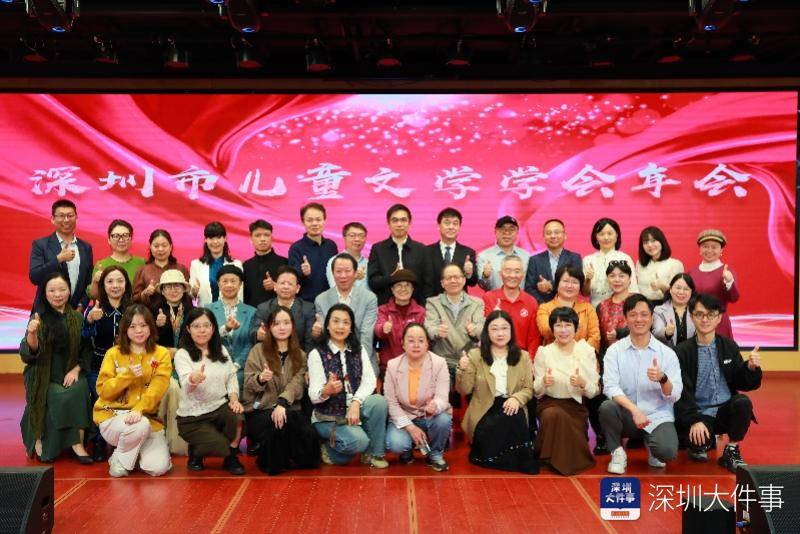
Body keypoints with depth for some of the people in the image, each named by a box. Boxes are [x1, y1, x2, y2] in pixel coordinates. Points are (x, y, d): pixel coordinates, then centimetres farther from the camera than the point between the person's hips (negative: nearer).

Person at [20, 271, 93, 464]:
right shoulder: (39, 318, 0)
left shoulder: (77, 318, 6)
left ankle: (77, 443, -23)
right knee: (59, 397, -29)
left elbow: (87, 350, 7)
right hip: (43, 376, -2)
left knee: (79, 390, -29)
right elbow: (28, 354, -11)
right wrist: (31, 333, -30)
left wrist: (76, 370, -9)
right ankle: (40, 439, -10)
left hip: (71, 374, 2)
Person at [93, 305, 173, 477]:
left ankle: (137, 449, 17)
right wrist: (128, 375, -19)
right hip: (113, 415, -1)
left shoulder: (161, 354, 0)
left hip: (147, 416, 1)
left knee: (158, 467, -17)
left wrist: (139, 409, -28)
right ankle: (119, 459, -4)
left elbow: (156, 389, -11)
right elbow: (103, 390, -5)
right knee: (140, 425, -35)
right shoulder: (113, 353, 2)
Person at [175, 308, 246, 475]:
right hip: (193, 417, -4)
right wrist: (193, 379, -52)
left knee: (239, 417, -30)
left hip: (220, 407, 4)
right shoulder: (182, 354, -10)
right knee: (221, 445, -25)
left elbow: (232, 377, 9)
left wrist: (234, 399, -11)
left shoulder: (221, 350, 8)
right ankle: (195, 452, 12)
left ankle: (231, 458, -1)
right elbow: (186, 385, -27)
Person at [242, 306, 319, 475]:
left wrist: (282, 403, -24)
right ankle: (273, 462, -6)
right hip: (259, 410, -2)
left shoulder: (300, 355, 13)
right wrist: (260, 379, -24)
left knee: (307, 433, -30)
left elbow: (296, 384, -5)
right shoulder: (258, 350, 7)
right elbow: (248, 384, 0)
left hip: (288, 408, 2)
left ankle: (293, 459, 2)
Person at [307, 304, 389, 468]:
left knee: (379, 401, -26)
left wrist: (356, 403, -23)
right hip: (328, 416, -4)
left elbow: (369, 381, -6)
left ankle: (373, 453, -7)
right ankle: (329, 449, 4)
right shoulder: (316, 354, -6)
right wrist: (327, 390, -36)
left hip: (354, 408, 4)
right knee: (359, 441, -29)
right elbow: (313, 395, -14)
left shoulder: (359, 350, 7)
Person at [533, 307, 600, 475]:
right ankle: (552, 458, -6)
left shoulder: (587, 352, -2)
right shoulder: (543, 352, -4)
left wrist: (583, 384, -24)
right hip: (550, 403, -1)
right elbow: (536, 392, -1)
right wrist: (543, 382, -24)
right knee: (553, 415, -34)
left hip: (576, 405, 1)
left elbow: (594, 392, -1)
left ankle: (571, 457, 15)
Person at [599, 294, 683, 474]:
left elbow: (675, 395, -7)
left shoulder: (667, 353, -2)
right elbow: (610, 387, -14)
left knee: (667, 452, -28)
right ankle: (617, 452, -3)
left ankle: (652, 445, 11)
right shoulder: (615, 350, -3)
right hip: (627, 415, 0)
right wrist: (634, 410, -28)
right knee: (607, 407, -32)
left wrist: (663, 378, -28)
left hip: (658, 417, 0)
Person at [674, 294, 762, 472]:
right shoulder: (682, 351, -4)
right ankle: (699, 446, 9)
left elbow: (744, 384, 5)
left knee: (743, 402, -28)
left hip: (726, 410, 3)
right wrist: (695, 421, -22)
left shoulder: (729, 346, 6)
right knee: (698, 441, -31)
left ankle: (731, 452, -7)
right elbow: (682, 392, -10)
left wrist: (751, 368, -15)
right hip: (699, 413, -3)